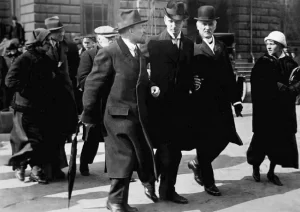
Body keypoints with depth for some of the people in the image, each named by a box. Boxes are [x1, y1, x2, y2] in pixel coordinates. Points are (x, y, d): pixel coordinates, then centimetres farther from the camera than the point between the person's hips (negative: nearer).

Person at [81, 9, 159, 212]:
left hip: (138, 115, 8)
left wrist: (150, 88, 4)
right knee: (123, 157, -7)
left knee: (141, 155, 10)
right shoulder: (109, 53, -11)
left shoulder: (140, 55, 15)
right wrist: (89, 114, -7)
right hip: (119, 114, -8)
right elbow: (94, 84, -9)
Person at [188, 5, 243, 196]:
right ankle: (208, 182, 18)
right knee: (205, 143, 2)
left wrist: (236, 99, 9)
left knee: (224, 137, 7)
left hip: (221, 102, 6)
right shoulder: (191, 46, -5)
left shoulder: (221, 46, 14)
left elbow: (229, 75, 13)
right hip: (201, 102, -6)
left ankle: (198, 164, 31)